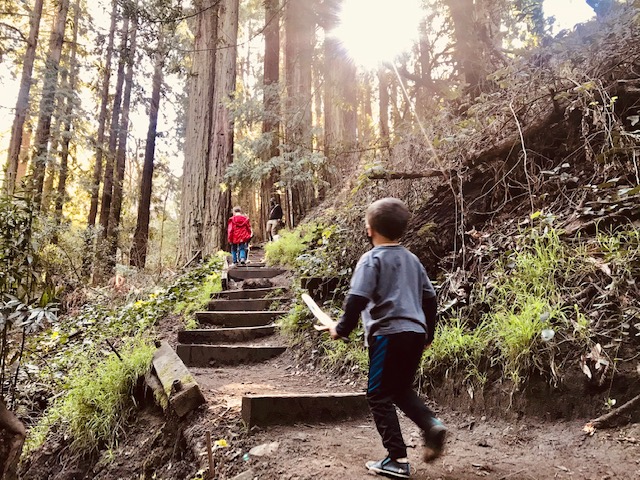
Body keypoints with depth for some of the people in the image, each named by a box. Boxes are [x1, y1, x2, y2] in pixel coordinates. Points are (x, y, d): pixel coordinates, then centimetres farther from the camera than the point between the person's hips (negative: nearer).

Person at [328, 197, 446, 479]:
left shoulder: (372, 259, -7)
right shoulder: (412, 259, 13)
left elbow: (357, 299, -17)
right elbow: (429, 298, 16)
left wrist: (342, 329, -3)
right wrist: (428, 334, 26)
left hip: (388, 335, -7)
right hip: (415, 334, 7)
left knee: (379, 396, 5)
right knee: (402, 390, 23)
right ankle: (432, 425, 2)